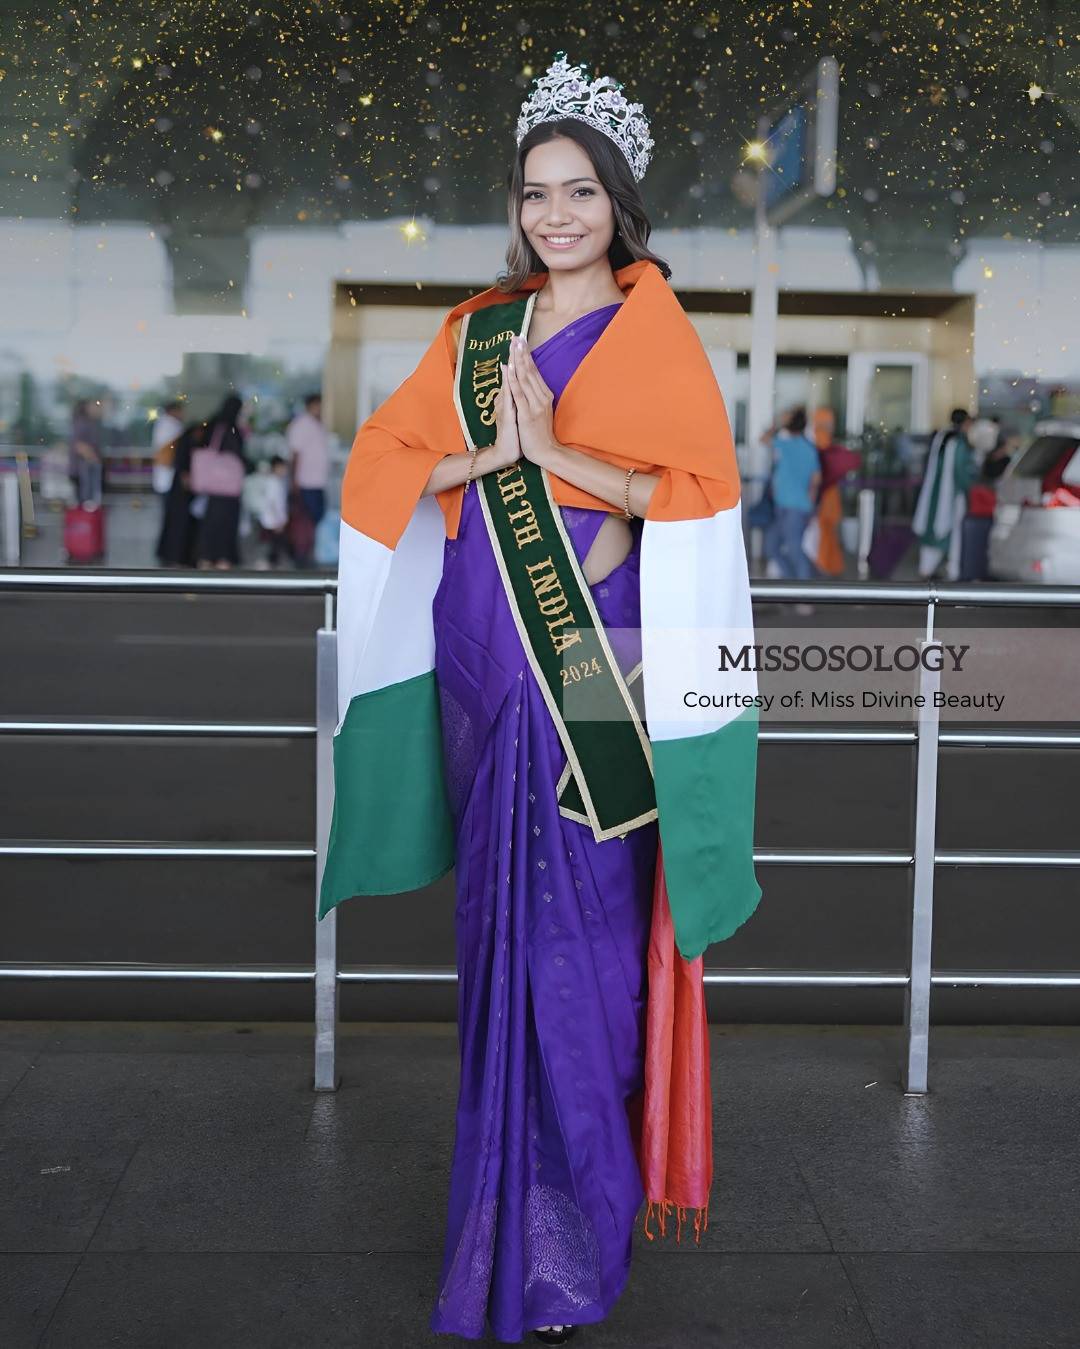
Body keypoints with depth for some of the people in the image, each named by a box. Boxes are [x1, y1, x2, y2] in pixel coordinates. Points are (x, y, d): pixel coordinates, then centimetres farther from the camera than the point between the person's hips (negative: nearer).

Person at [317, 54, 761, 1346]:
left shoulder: (658, 335, 2)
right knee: (505, 919, 7)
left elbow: (698, 489, -8)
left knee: (582, 930, -3)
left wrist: (555, 453, -15)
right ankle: (533, 1185, 21)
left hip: (598, 668, -4)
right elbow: (386, 457, 9)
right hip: (488, 656, 4)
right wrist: (492, 454, -8)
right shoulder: (478, 331, 14)